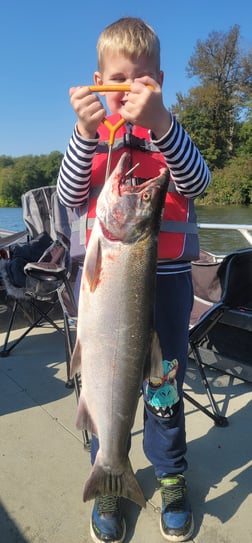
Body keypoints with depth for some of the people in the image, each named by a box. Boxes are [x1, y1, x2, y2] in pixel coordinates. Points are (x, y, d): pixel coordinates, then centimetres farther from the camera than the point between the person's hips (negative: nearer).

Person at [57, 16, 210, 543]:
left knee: (164, 382, 11)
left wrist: (159, 122, -32)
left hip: (167, 277, 0)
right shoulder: (92, 135, 5)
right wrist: (86, 132, -24)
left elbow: (196, 182, -17)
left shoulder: (170, 132, 3)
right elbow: (71, 196, -9)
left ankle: (171, 475, 36)